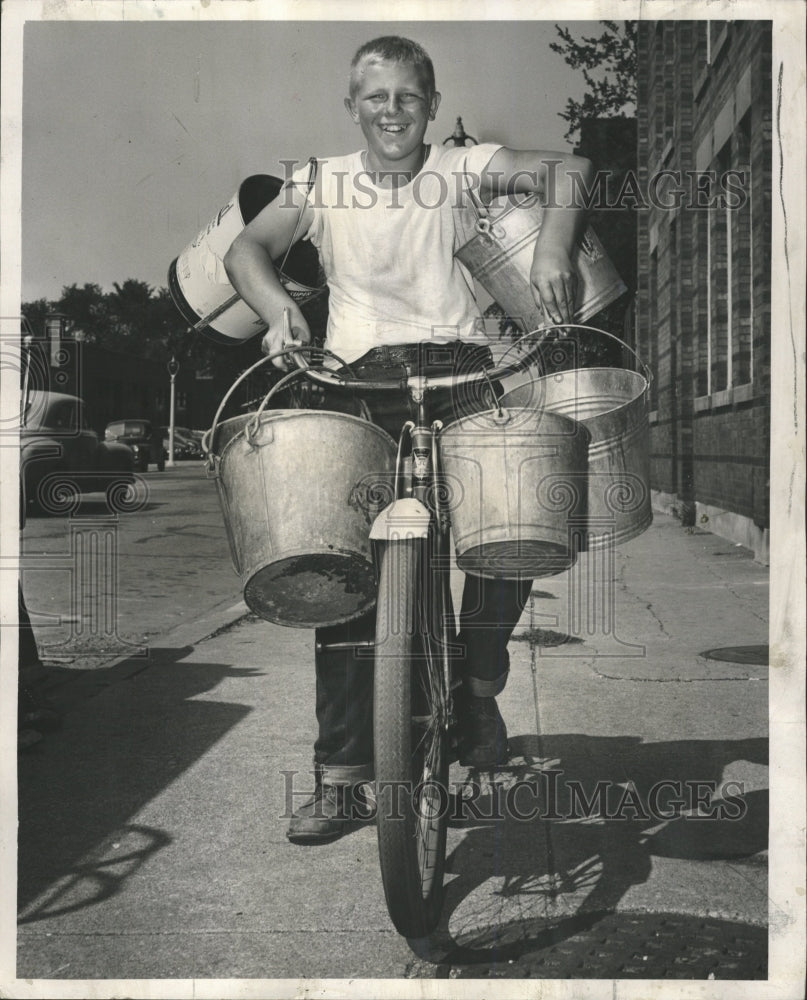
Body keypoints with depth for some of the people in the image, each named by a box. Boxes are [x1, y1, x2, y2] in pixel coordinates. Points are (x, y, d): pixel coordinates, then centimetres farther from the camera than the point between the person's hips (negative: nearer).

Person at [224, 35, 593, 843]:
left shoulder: (464, 168, 11)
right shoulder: (322, 181, 12)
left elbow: (568, 170, 0)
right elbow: (247, 247, -1)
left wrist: (552, 245, -21)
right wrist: (277, 306, -22)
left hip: (460, 369, 0)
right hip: (361, 381, 0)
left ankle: (476, 682, 8)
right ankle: (339, 769, 2)